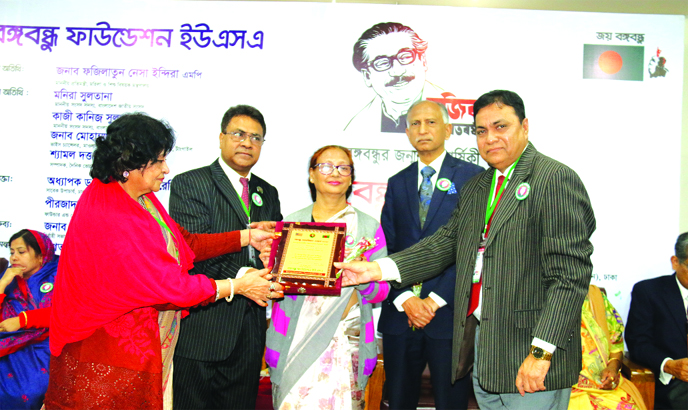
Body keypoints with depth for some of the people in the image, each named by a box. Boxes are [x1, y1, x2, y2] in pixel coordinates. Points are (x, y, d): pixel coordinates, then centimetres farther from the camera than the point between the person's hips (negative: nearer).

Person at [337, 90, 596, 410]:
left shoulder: (557, 179, -10)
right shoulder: (475, 188, 16)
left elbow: (570, 274, -17)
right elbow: (445, 243, 11)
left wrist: (541, 351, -22)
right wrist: (375, 270, 1)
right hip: (482, 352, 7)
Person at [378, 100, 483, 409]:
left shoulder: (472, 177, -1)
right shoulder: (397, 183, 13)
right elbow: (386, 247, 7)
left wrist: (435, 300, -12)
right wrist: (406, 299, -7)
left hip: (450, 314, -3)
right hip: (399, 314, 4)